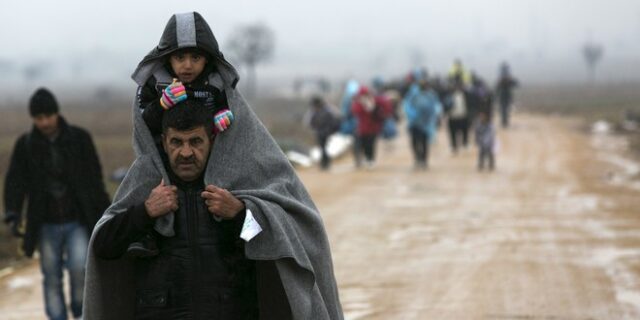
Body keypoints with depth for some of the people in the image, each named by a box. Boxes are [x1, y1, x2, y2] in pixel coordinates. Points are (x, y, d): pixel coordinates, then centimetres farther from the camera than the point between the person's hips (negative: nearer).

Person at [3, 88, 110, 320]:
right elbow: (15, 182, -8)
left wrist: (103, 216, -2)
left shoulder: (80, 138, -5)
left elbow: (94, 179, -1)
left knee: (79, 267, -18)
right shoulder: (25, 145, -2)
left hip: (78, 222, -2)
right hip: (47, 225, 2)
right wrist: (13, 216, -24)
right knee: (52, 279, 4)